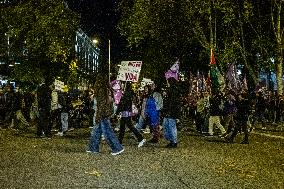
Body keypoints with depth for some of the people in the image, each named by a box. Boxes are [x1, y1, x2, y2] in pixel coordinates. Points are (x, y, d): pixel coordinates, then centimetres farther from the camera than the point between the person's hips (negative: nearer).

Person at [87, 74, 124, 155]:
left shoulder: (101, 90, -16)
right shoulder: (107, 90, 11)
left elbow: (101, 104, -19)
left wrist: (98, 116, -16)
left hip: (103, 114, -10)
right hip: (107, 113, 10)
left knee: (107, 132, -5)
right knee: (96, 130, 15)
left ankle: (118, 148, -2)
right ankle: (94, 148, 22)